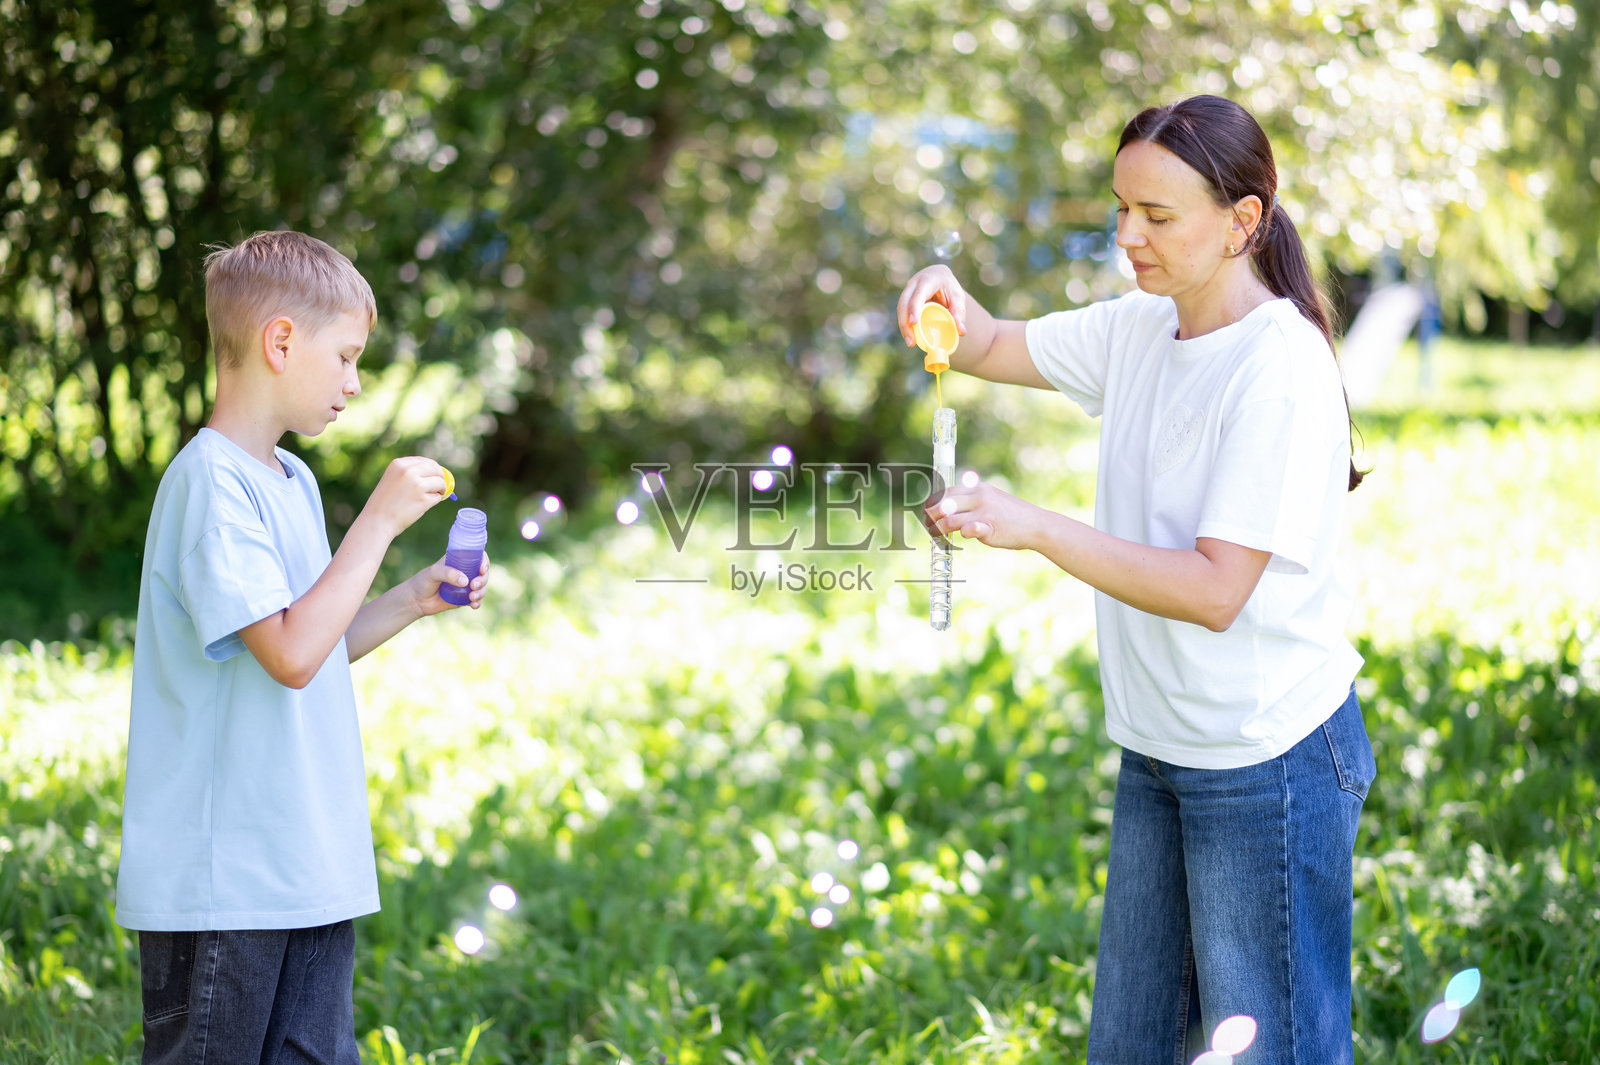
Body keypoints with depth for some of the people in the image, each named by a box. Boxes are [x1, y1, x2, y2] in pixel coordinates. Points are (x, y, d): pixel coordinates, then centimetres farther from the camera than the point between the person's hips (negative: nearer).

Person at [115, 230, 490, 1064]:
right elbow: (290, 655, -23)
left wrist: (410, 602, 7)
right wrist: (379, 520, -17)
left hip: (307, 864, 9)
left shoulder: (292, 482, 13)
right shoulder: (210, 482, -15)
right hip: (215, 881, -9)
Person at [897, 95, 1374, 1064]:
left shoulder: (1281, 368, -20)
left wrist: (1037, 529, -29)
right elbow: (992, 351, 15)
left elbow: (1214, 590, -24)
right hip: (1159, 750, 8)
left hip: (1267, 759, -8)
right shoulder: (1140, 330, 4)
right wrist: (950, 303, -9)